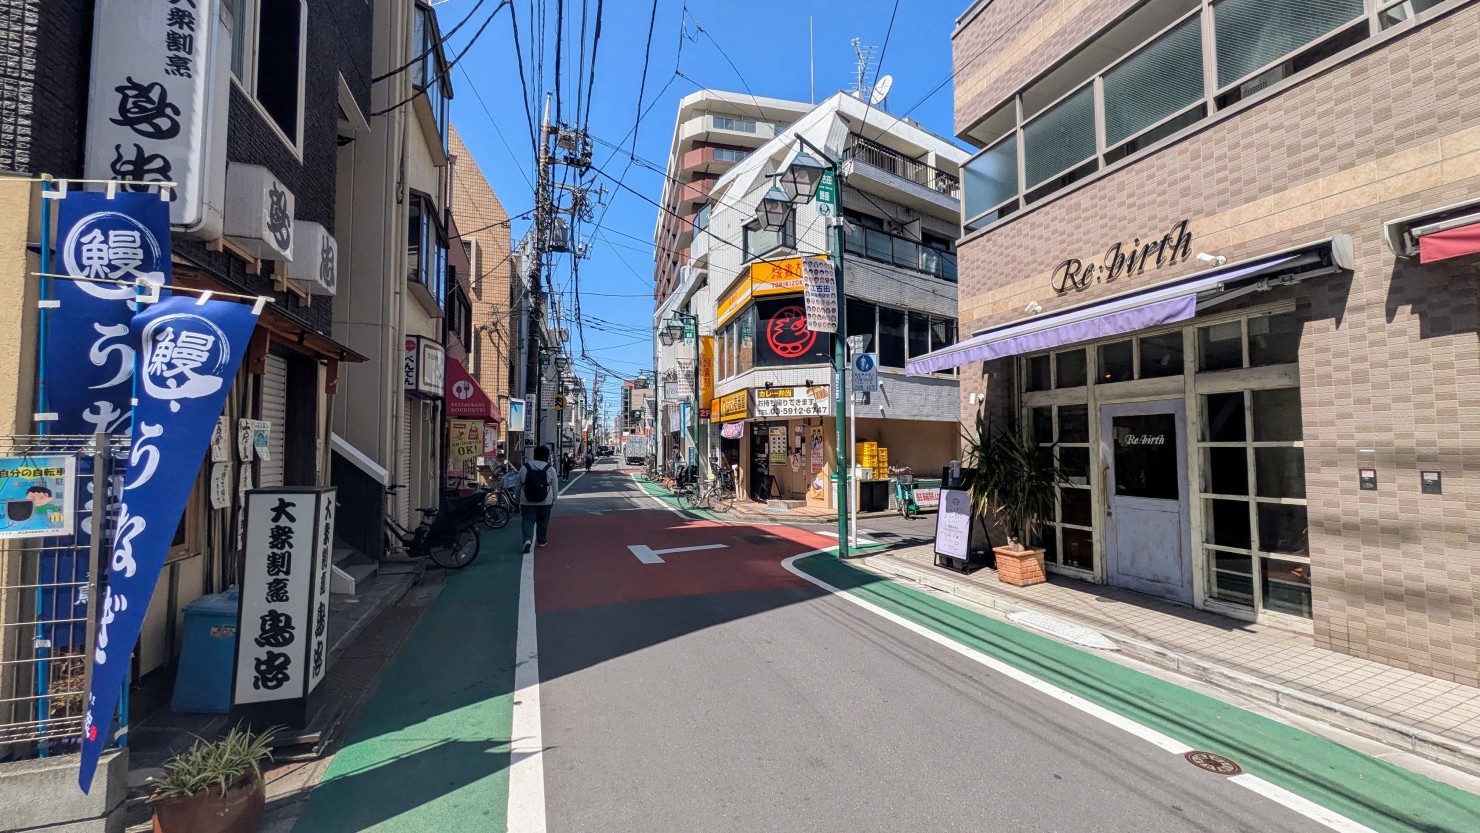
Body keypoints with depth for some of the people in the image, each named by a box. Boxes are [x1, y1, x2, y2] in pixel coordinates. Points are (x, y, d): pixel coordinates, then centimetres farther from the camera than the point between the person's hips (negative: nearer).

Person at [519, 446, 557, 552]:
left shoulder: (524, 468, 2)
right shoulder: (550, 469, -2)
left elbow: (518, 486, 10)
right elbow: (554, 488, 2)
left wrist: (518, 500, 21)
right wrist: (553, 501, 14)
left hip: (527, 502, 0)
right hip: (545, 502, 0)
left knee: (528, 521, 2)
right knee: (542, 522, 14)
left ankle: (527, 539, -19)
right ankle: (542, 541, 25)